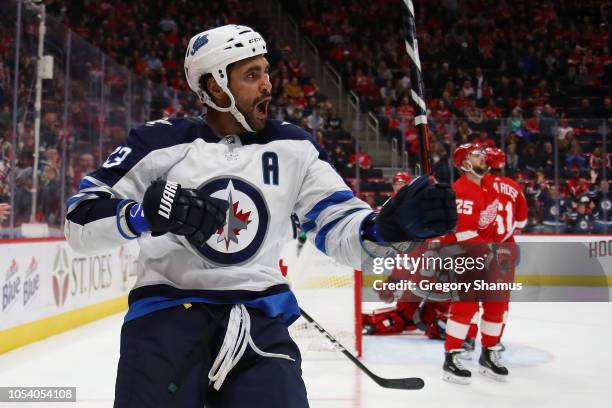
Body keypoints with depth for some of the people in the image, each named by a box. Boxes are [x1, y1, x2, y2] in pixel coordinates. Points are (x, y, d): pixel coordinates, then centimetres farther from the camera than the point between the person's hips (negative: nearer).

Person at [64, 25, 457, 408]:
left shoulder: (293, 147, 6)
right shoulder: (162, 142, -3)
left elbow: (337, 224, 3)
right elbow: (81, 220, -4)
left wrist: (387, 226, -18)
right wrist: (143, 213, -23)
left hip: (259, 317, 2)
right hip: (166, 309, -1)